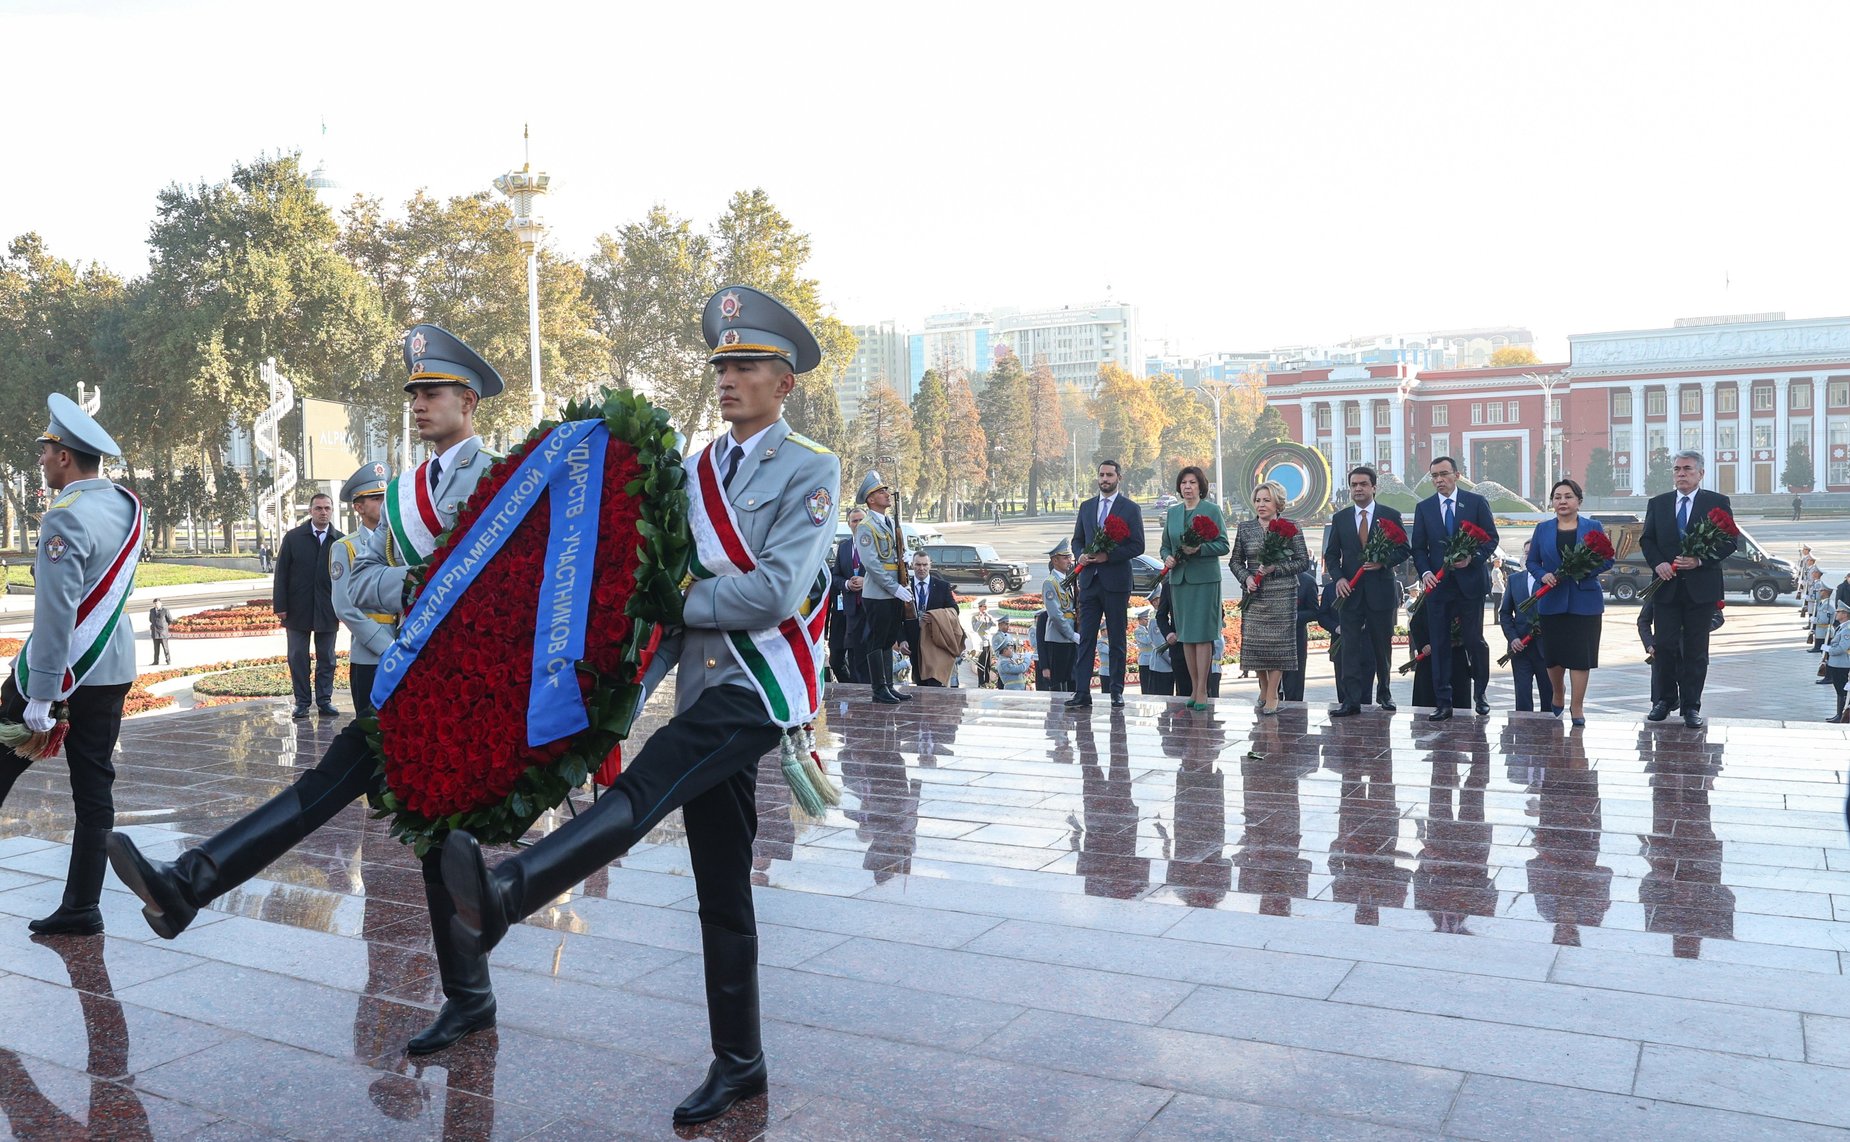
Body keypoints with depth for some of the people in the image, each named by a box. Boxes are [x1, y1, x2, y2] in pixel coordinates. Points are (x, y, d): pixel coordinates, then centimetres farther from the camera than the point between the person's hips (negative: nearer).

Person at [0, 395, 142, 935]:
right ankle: (82, 908, 12)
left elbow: (56, 612, -23)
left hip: (61, 667, -7)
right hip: (113, 668, 7)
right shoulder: (128, 505, 6)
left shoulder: (66, 517, -18)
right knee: (94, 786, 8)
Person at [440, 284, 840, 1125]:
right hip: (702, 690, 6)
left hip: (759, 687, -6)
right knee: (721, 897, 10)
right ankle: (738, 1063, 20)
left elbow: (775, 594, -18)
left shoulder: (810, 470, -5)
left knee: (642, 793, -30)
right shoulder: (695, 471, 14)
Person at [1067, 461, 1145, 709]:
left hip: (1116, 582, -3)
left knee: (1116, 640, 4)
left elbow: (1137, 546, -5)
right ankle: (1082, 693, -3)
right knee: (1086, 638, -1)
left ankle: (1116, 691, 12)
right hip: (1089, 580, 3)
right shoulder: (1086, 507, 14)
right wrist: (1081, 555, -5)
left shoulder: (1130, 508, 1)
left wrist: (1108, 556, -15)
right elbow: (1077, 540, 17)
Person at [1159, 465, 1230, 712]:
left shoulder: (1212, 510, 0)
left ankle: (1202, 690, -4)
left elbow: (1223, 545, -4)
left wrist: (1200, 549, -19)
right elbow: (1165, 545, 18)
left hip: (1204, 578, -5)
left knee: (1201, 635, -7)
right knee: (1185, 636, 6)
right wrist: (1168, 558, -3)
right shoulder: (1172, 512, 14)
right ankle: (1195, 688, 14)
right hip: (1178, 578, 5)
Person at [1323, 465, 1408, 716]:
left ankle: (1384, 693, 26)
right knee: (1350, 646, -4)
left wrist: (1383, 562, -14)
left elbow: (1404, 550, 4)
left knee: (1382, 646, 9)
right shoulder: (1340, 518, 9)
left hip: (1381, 591, -1)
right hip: (1350, 592, 1)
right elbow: (1331, 554, 10)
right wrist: (1338, 578, -7)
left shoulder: (1390, 515, 4)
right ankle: (1351, 700, -4)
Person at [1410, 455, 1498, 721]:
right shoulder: (1423, 508, 8)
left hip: (1470, 582, -2)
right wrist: (1425, 572, -9)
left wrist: (1473, 558, -14)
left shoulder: (1476, 502, 3)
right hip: (1437, 584, 2)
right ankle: (1443, 703, 5)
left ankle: (1481, 695, 21)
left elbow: (1491, 538, 3)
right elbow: (1418, 548, 8)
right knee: (1439, 644, 1)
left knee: (1474, 641, 2)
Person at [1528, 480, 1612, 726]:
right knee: (1553, 653, 8)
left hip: (1584, 599, -2)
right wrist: (1543, 575, -11)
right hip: (1551, 601, 2)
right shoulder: (1543, 529, 8)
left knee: (1580, 654, -3)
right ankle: (1558, 696, 31)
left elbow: (1607, 560, 1)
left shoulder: (1593, 527, 3)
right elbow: (1532, 561, 9)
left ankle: (1577, 706, 5)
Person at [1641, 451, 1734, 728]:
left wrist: (1700, 560, -15)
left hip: (1701, 588, -1)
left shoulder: (1718, 502, 2)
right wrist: (1658, 563, -9)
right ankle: (1663, 700, 12)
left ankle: (1691, 706, 10)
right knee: (1664, 645, 0)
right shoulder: (1657, 504, 9)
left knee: (1696, 650, 3)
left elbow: (1729, 541, -1)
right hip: (1667, 587, 2)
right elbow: (1646, 539, 10)